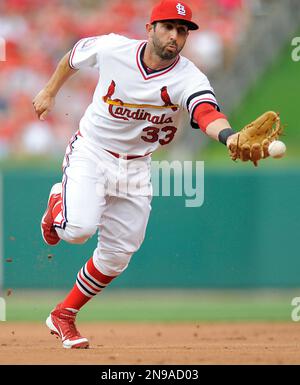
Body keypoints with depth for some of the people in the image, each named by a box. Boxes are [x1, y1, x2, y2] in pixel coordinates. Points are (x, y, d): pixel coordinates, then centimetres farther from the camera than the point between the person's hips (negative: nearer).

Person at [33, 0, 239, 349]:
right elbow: (74, 56, 7)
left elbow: (207, 113, -42)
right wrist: (49, 93, 15)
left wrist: (229, 136, -64)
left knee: (117, 255, 6)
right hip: (91, 152, -2)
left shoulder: (189, 79, -21)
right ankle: (58, 205, 12)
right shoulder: (112, 49, -16)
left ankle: (63, 316, 27)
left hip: (135, 167, 2)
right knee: (79, 229, -26)